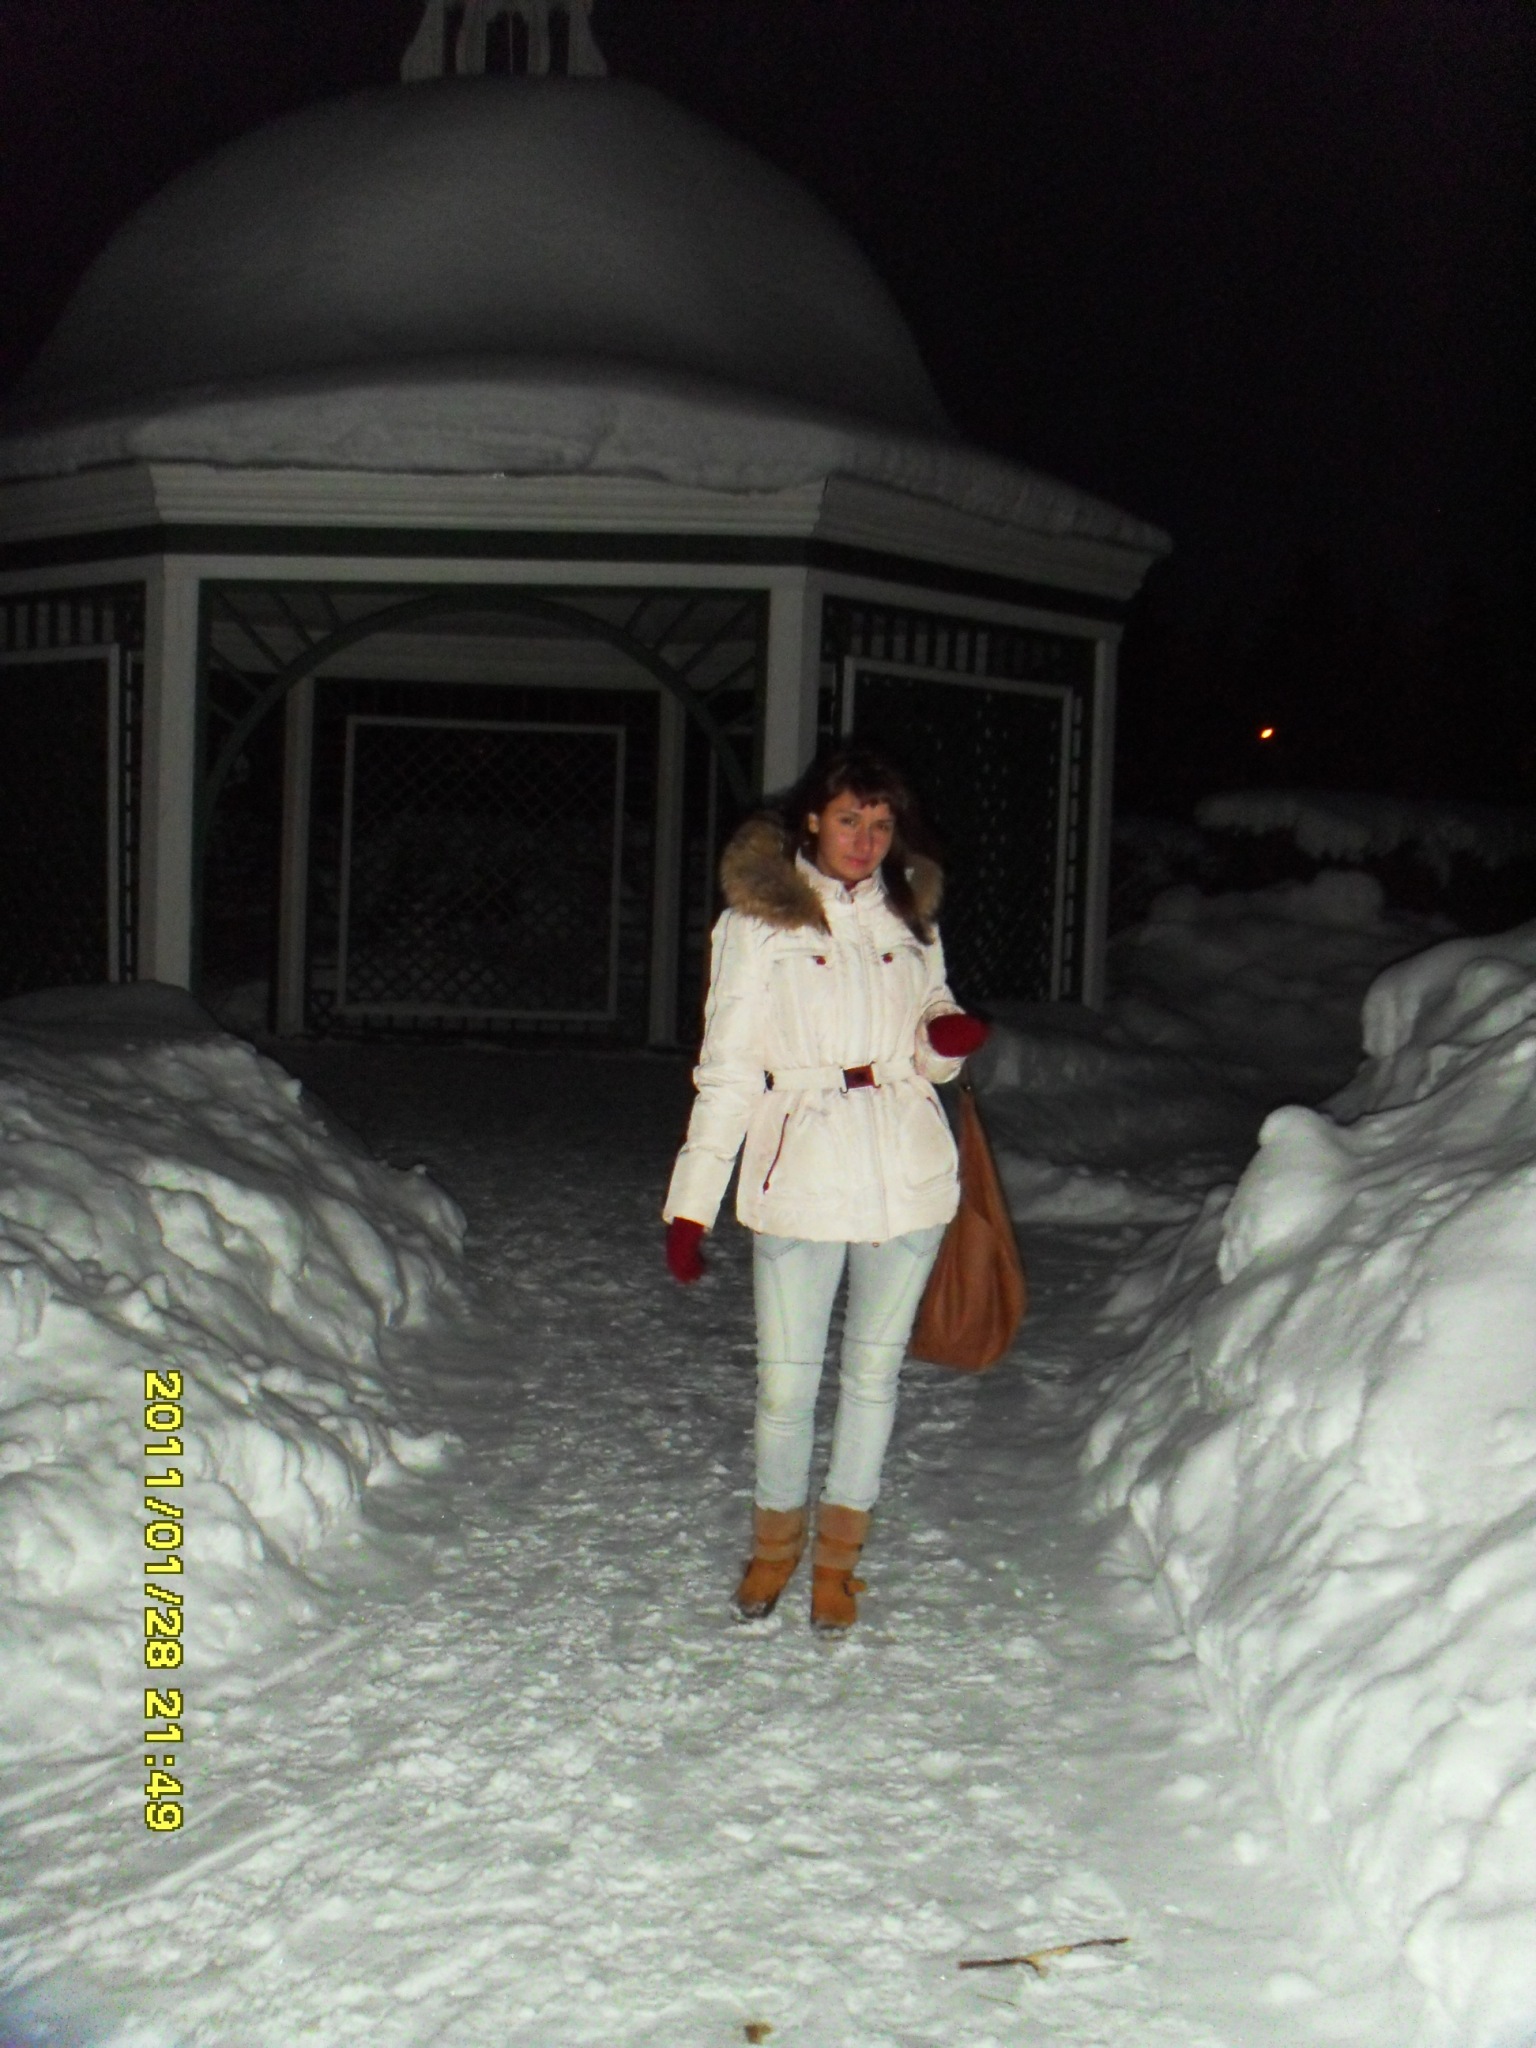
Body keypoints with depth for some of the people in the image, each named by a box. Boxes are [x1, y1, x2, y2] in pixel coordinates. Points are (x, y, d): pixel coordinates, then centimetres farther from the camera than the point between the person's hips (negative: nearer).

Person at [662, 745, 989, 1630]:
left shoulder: (909, 918, 11)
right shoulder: (759, 921, 0)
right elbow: (729, 1067, -1)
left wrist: (947, 1038, -6)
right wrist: (693, 1200, -5)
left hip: (908, 1179, 3)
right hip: (799, 1182, -3)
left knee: (875, 1368, 11)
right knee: (787, 1381, 3)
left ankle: (839, 1554, 28)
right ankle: (776, 1541, 28)